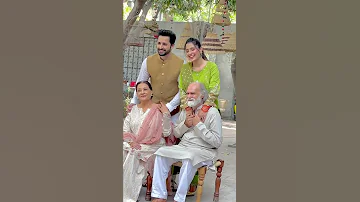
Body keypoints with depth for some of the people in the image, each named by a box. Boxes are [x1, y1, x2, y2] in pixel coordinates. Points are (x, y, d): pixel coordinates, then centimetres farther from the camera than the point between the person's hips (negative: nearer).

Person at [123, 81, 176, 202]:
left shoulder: (159, 109, -1)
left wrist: (166, 115, -17)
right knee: (124, 151, -26)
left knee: (133, 154, -29)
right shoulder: (134, 109, 14)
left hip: (153, 146, -4)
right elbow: (125, 129, 10)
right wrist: (130, 141, -9)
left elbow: (166, 133, -6)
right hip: (135, 145, 4)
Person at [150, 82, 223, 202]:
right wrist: (185, 124, -4)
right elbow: (176, 134, 16)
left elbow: (217, 142, -13)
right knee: (161, 152, -16)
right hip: (183, 147, 6)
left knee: (189, 157, -36)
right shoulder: (185, 111, 13)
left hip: (204, 151, -6)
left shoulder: (212, 112, -6)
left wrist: (198, 124, -14)